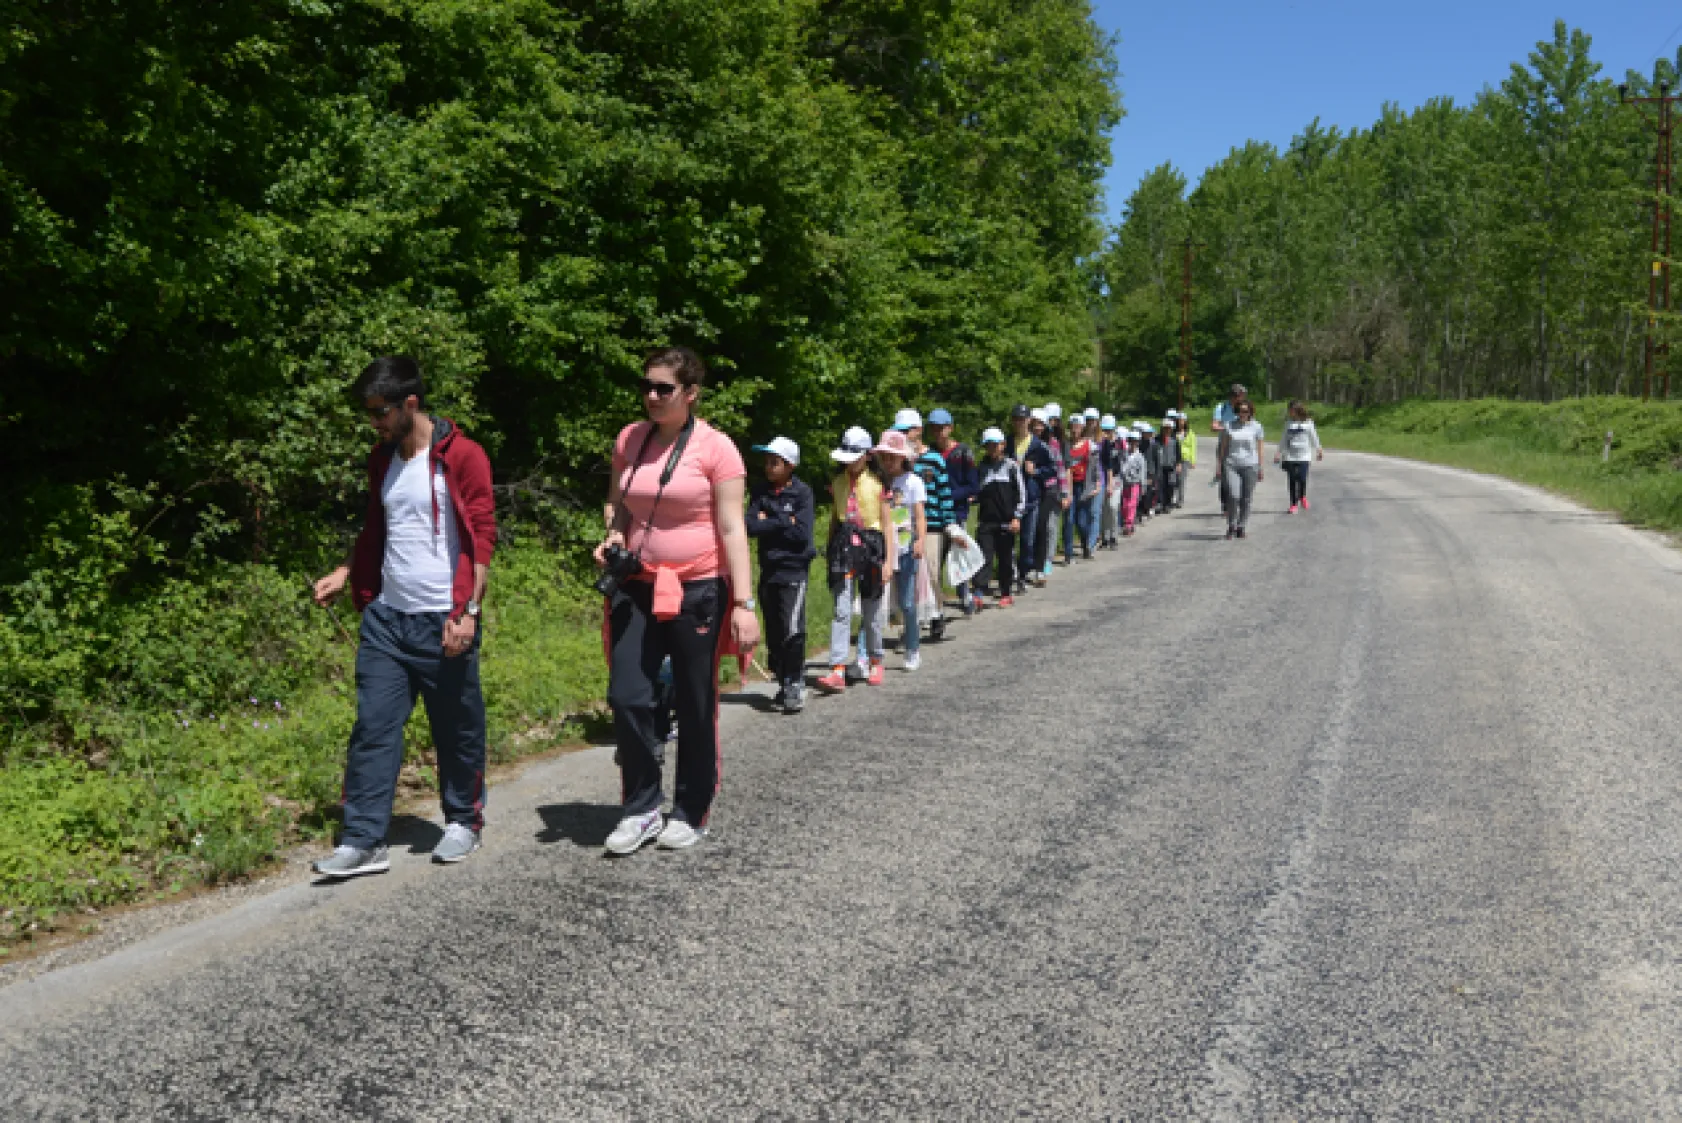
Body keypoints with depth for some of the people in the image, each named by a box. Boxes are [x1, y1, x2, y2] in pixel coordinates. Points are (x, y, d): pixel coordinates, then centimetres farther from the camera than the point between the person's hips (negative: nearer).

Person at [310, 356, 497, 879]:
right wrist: (345, 574, 13)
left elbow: (482, 536, -11)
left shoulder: (461, 457, -8)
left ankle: (463, 821, 26)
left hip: (443, 622, -5)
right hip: (386, 617, 6)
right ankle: (363, 840, 5)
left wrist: (467, 610, -16)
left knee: (457, 730, 8)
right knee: (372, 728, 1)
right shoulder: (382, 459, 13)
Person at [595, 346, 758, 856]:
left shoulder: (715, 447, -10)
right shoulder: (629, 439, 5)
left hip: (698, 592, -4)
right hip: (639, 589, 4)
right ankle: (642, 808, 15)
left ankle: (692, 813, 24)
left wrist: (745, 603, -17)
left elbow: (732, 529, -12)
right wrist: (612, 539, -2)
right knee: (628, 698, -2)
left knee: (694, 707, 7)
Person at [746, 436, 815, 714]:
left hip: (794, 569, -5)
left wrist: (768, 523, -6)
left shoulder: (802, 492, -3)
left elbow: (802, 534, -12)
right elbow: (751, 526, -4)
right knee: (774, 633, 9)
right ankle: (783, 683, 20)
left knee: (793, 630, -15)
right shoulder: (760, 491, 8)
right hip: (768, 570, 5)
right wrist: (783, 523, -9)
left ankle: (796, 686, -4)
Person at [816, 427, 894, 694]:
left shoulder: (877, 483, -2)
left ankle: (874, 661, 29)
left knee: (871, 612, 9)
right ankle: (838, 671, -12)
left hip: (871, 545, -2)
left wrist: (889, 559, -7)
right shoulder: (838, 482, 8)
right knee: (841, 610, -8)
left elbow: (887, 523, -2)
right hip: (843, 546, 2)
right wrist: (830, 552, 14)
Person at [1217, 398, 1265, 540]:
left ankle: (1241, 527, 13)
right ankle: (1231, 526, 1)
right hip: (1231, 465, 0)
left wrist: (1260, 468, 4)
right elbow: (1223, 447, 9)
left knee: (1246, 499, 1)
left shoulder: (1256, 426, 5)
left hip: (1250, 466, 0)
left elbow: (1259, 448, 7)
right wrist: (1219, 465, 5)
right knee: (1233, 496, -14)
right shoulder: (1229, 426, 6)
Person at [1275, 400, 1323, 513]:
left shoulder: (1308, 422, 2)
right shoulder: (1289, 423, 6)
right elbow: (1284, 439, 12)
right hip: (1290, 456, 1)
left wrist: (1319, 449, 15)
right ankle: (1294, 505, 10)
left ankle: (1303, 497, 20)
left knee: (1302, 479, -10)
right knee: (1292, 481, 1)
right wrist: (1279, 452, 8)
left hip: (1304, 456, -1)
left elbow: (1313, 437, 11)